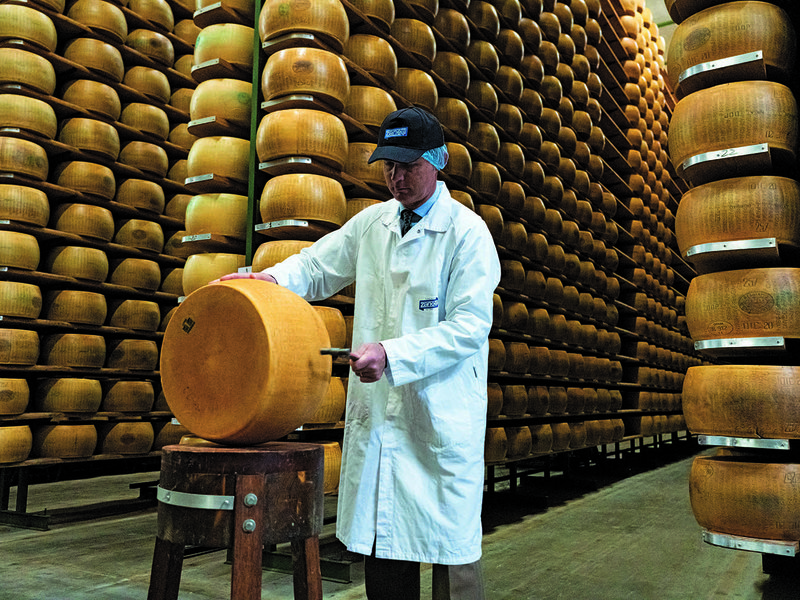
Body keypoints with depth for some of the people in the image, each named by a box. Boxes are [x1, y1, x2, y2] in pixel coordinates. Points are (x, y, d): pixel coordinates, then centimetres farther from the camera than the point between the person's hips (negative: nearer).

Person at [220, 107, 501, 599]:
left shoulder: (468, 232, -6)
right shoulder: (372, 222, 11)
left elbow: (469, 324, -13)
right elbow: (317, 267, 21)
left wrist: (392, 354, -22)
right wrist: (272, 277, 1)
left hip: (443, 416, -5)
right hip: (378, 411, 5)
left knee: (452, 546, 3)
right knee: (380, 540, 12)